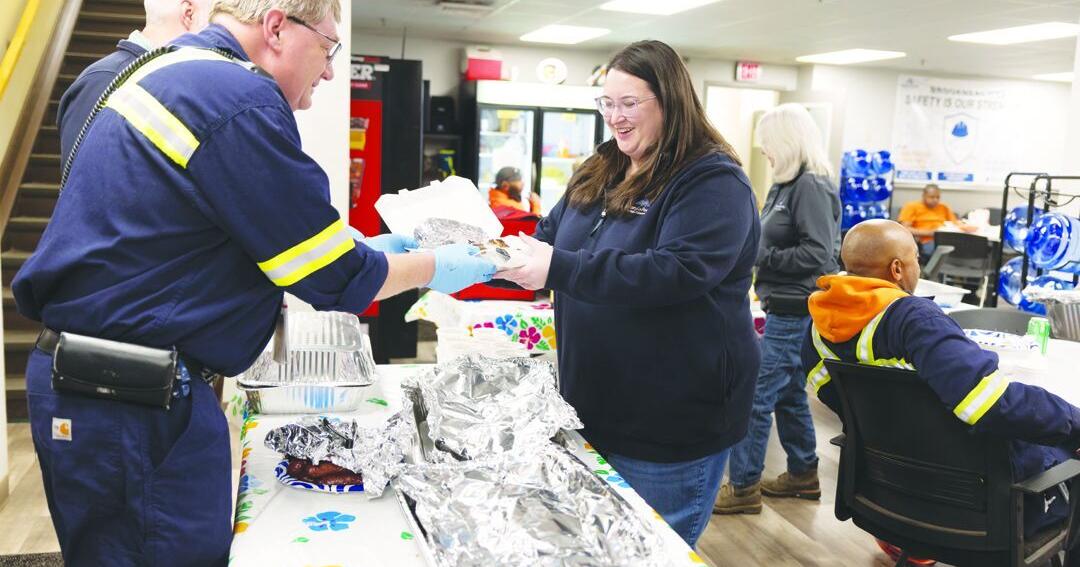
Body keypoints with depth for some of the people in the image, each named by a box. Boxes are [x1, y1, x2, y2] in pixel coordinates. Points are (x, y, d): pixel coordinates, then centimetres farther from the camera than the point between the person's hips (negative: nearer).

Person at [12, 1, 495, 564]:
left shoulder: (167, 70, 14)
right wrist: (436, 268, 2)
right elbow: (334, 279, -14)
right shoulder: (238, 100, -18)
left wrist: (363, 248, 18)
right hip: (131, 400, -10)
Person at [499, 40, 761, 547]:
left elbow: (678, 271, -28)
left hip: (671, 419, -7)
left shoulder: (713, 181, -15)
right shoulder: (598, 174, 10)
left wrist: (558, 268, -33)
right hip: (595, 406, 8)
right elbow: (548, 240, 15)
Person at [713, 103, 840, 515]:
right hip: (784, 307, 10)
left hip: (795, 311, -10)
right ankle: (803, 475, 34)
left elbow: (818, 254, -22)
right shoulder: (787, 185, 12)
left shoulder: (811, 187, -16)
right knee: (789, 393, 19)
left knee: (756, 397, -5)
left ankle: (744, 488, 6)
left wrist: (759, 256, -18)